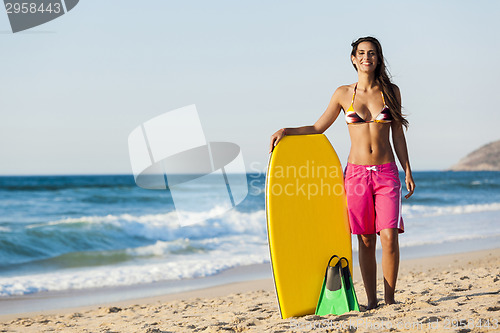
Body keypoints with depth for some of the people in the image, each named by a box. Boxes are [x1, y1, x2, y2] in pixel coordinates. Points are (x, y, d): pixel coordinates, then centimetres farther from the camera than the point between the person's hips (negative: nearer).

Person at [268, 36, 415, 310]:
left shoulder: (391, 91, 7)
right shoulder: (343, 94, 6)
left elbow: (398, 135, 10)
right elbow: (318, 128, 12)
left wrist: (407, 171, 5)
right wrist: (285, 131, 0)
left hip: (387, 174, 0)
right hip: (357, 173, 0)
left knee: (389, 237, -10)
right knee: (366, 241, 1)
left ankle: (390, 299, 0)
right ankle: (371, 301, 8)